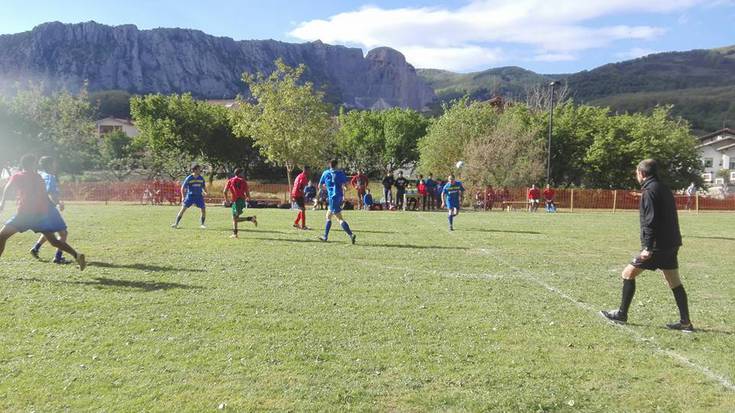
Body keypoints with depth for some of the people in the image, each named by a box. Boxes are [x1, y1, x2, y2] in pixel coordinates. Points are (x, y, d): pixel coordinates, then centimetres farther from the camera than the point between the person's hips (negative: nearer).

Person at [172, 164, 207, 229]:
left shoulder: (201, 178, 2)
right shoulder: (189, 178, -7)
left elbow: (204, 186, 16)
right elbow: (183, 187, -1)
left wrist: (205, 192, -3)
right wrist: (183, 197, -8)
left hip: (199, 197, 2)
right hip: (190, 196, -2)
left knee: (204, 210, -6)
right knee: (183, 209, -6)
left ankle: (201, 224, 9)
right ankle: (176, 223, 2)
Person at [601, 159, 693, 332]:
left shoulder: (649, 190, -13)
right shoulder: (664, 189, 15)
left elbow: (651, 221, -21)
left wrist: (648, 247, -22)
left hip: (658, 245, -9)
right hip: (671, 244, 9)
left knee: (628, 273, 1)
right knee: (674, 282, 11)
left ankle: (622, 314, 8)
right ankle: (685, 322, 13)